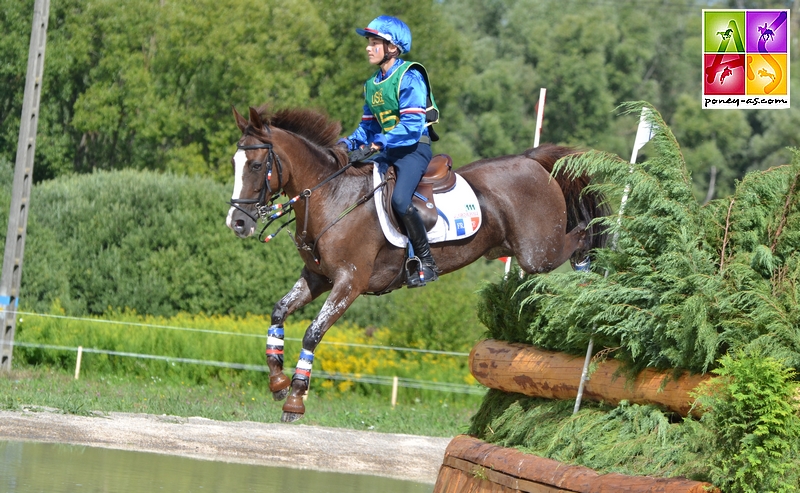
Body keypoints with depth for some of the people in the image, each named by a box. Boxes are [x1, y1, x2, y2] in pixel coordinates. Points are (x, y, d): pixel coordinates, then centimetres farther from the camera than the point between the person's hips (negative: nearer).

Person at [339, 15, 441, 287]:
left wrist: (382, 143, -29)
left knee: (399, 200, -27)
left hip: (414, 148, -9)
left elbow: (411, 126, -22)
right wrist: (350, 143, -2)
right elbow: (369, 126, 16)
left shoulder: (409, 78, -13)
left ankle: (427, 264, -16)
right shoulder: (372, 84, 13)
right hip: (386, 150, 9)